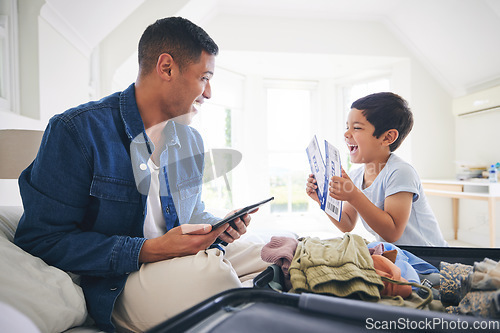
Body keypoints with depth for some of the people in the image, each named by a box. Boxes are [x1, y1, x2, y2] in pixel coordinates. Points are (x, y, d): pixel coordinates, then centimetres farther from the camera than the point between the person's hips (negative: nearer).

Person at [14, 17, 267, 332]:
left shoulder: (192, 140, 9)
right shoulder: (77, 130, -13)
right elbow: (42, 238, -15)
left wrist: (217, 227, -5)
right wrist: (149, 250, -24)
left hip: (188, 258, 6)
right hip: (116, 280, -6)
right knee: (208, 270, -33)